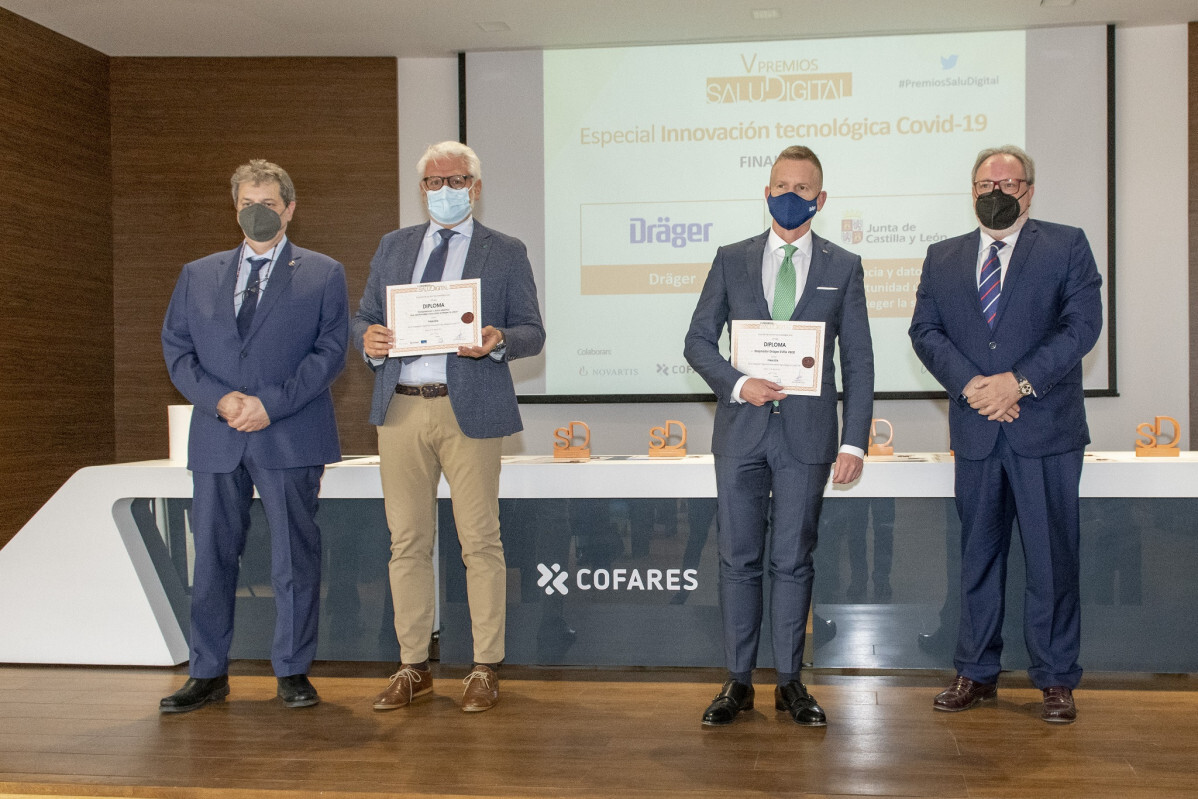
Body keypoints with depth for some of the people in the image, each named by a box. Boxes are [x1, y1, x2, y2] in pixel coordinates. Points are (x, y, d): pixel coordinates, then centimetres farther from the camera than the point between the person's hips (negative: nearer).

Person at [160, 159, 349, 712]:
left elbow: (330, 352, -2)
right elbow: (176, 350, 9)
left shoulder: (323, 274, 6)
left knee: (295, 557, 1)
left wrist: (270, 404, -13)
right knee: (212, 556, 7)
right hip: (216, 438, 3)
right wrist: (220, 399, -9)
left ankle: (293, 672, 14)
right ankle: (208, 674, 19)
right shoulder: (198, 275, 16)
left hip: (290, 436, -3)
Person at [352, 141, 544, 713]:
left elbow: (532, 332, 3)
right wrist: (367, 337, -7)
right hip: (401, 409, 4)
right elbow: (363, 317, 16)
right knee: (407, 542, 8)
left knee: (479, 542, 0)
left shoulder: (505, 253, 7)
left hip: (469, 410, -3)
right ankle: (413, 666, 20)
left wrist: (498, 340, -18)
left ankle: (485, 668, 12)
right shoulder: (393, 247, 17)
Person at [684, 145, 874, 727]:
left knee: (793, 561, 5)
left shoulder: (843, 268, 7)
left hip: (807, 433, -1)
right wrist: (737, 385, -11)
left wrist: (854, 441, -3)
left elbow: (858, 361, 4)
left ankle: (789, 683, 17)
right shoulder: (731, 260, 9)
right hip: (741, 430, 1)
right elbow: (699, 339, 7)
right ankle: (738, 681, 15)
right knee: (738, 559, 4)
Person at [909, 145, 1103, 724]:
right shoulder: (943, 258, 13)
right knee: (978, 555, 10)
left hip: (1046, 429, -3)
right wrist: (969, 384, -12)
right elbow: (925, 330, 4)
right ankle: (976, 673, 21)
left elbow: (1082, 324, -5)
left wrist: (1019, 382, -15)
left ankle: (1056, 679, 15)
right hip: (976, 431, 3)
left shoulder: (1067, 246, 5)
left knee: (1051, 557, 2)